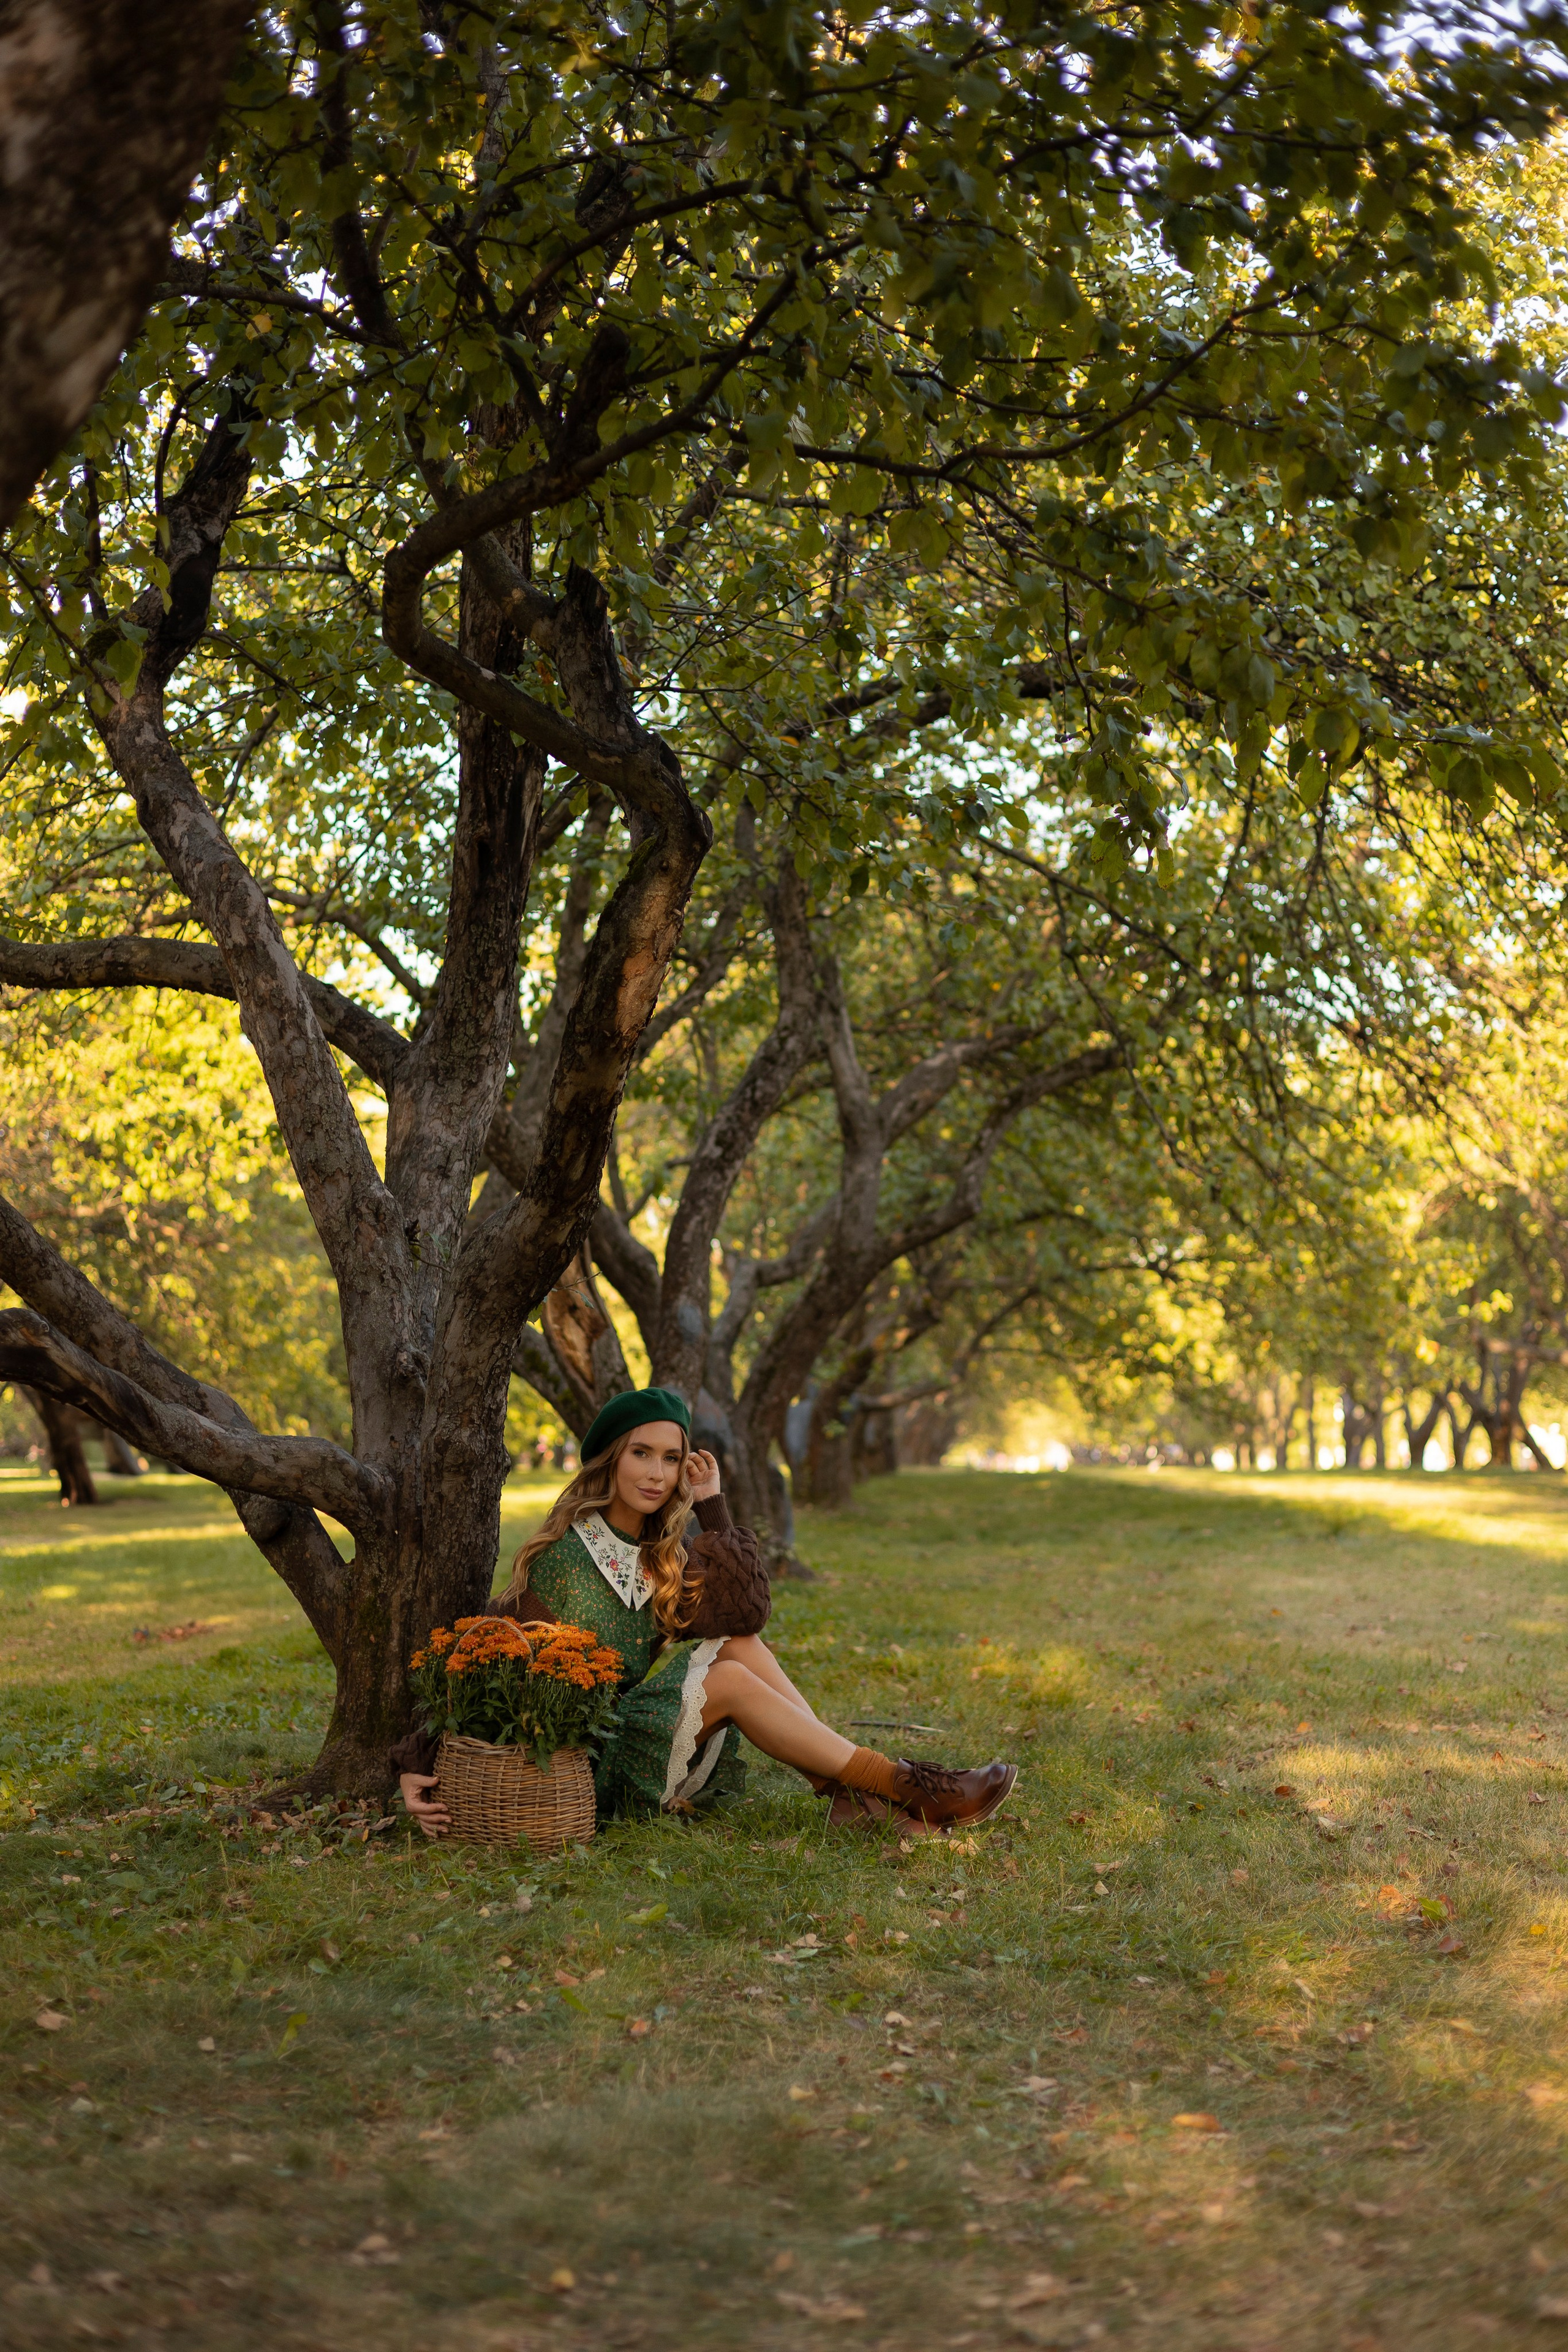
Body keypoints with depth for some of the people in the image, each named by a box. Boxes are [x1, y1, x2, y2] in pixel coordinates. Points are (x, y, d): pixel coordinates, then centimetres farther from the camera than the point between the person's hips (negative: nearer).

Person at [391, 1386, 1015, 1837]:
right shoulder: (565, 1556, -13)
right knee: (731, 1676, -23)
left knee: (739, 1644, -13)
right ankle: (909, 1792, -23)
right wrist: (420, 1767, -26)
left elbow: (744, 1608, -9)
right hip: (586, 1764, -7)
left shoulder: (673, 1543, 6)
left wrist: (712, 1506, -8)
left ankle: (849, 1795, -21)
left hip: (655, 1739, 7)